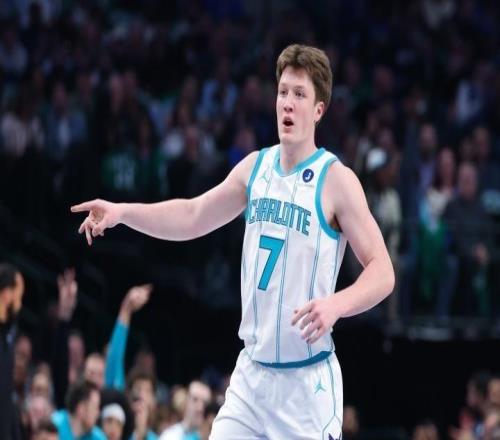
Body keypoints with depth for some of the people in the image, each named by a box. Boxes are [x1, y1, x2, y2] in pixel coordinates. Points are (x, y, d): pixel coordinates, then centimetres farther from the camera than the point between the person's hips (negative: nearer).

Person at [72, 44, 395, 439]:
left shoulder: (337, 180, -10)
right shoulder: (256, 167, 8)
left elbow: (382, 272, -13)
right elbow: (193, 217, 20)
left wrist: (335, 305, -30)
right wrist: (122, 211, 8)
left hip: (307, 381, -6)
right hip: (251, 374, 6)